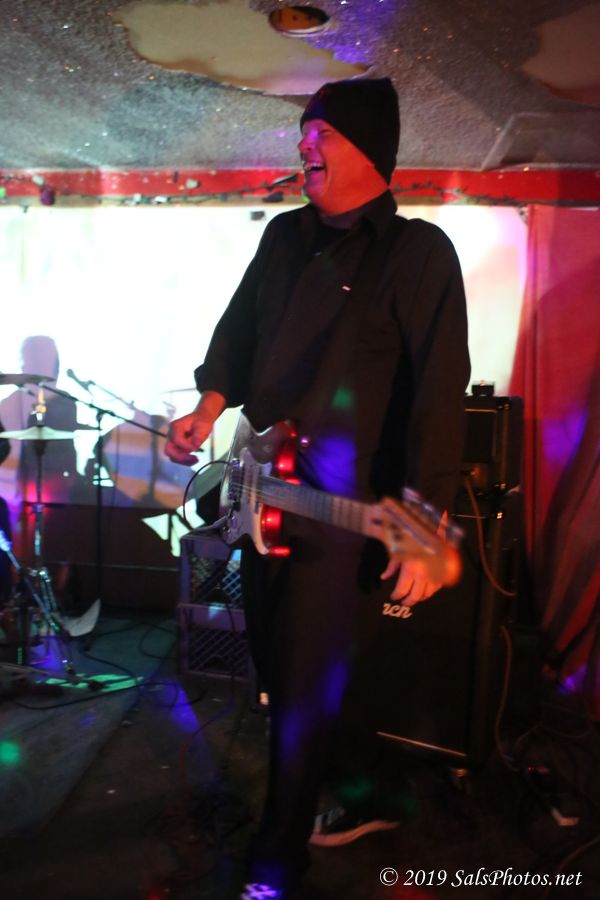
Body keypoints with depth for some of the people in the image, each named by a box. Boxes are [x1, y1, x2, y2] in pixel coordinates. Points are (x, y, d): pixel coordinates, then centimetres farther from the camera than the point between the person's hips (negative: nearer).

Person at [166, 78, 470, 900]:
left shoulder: (418, 252, -10)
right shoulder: (285, 236, 11)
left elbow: (440, 394, -17)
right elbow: (239, 332, 20)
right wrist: (209, 409, 4)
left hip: (350, 510, -7)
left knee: (308, 686, 2)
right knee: (280, 662, 18)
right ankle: (360, 796, 41)